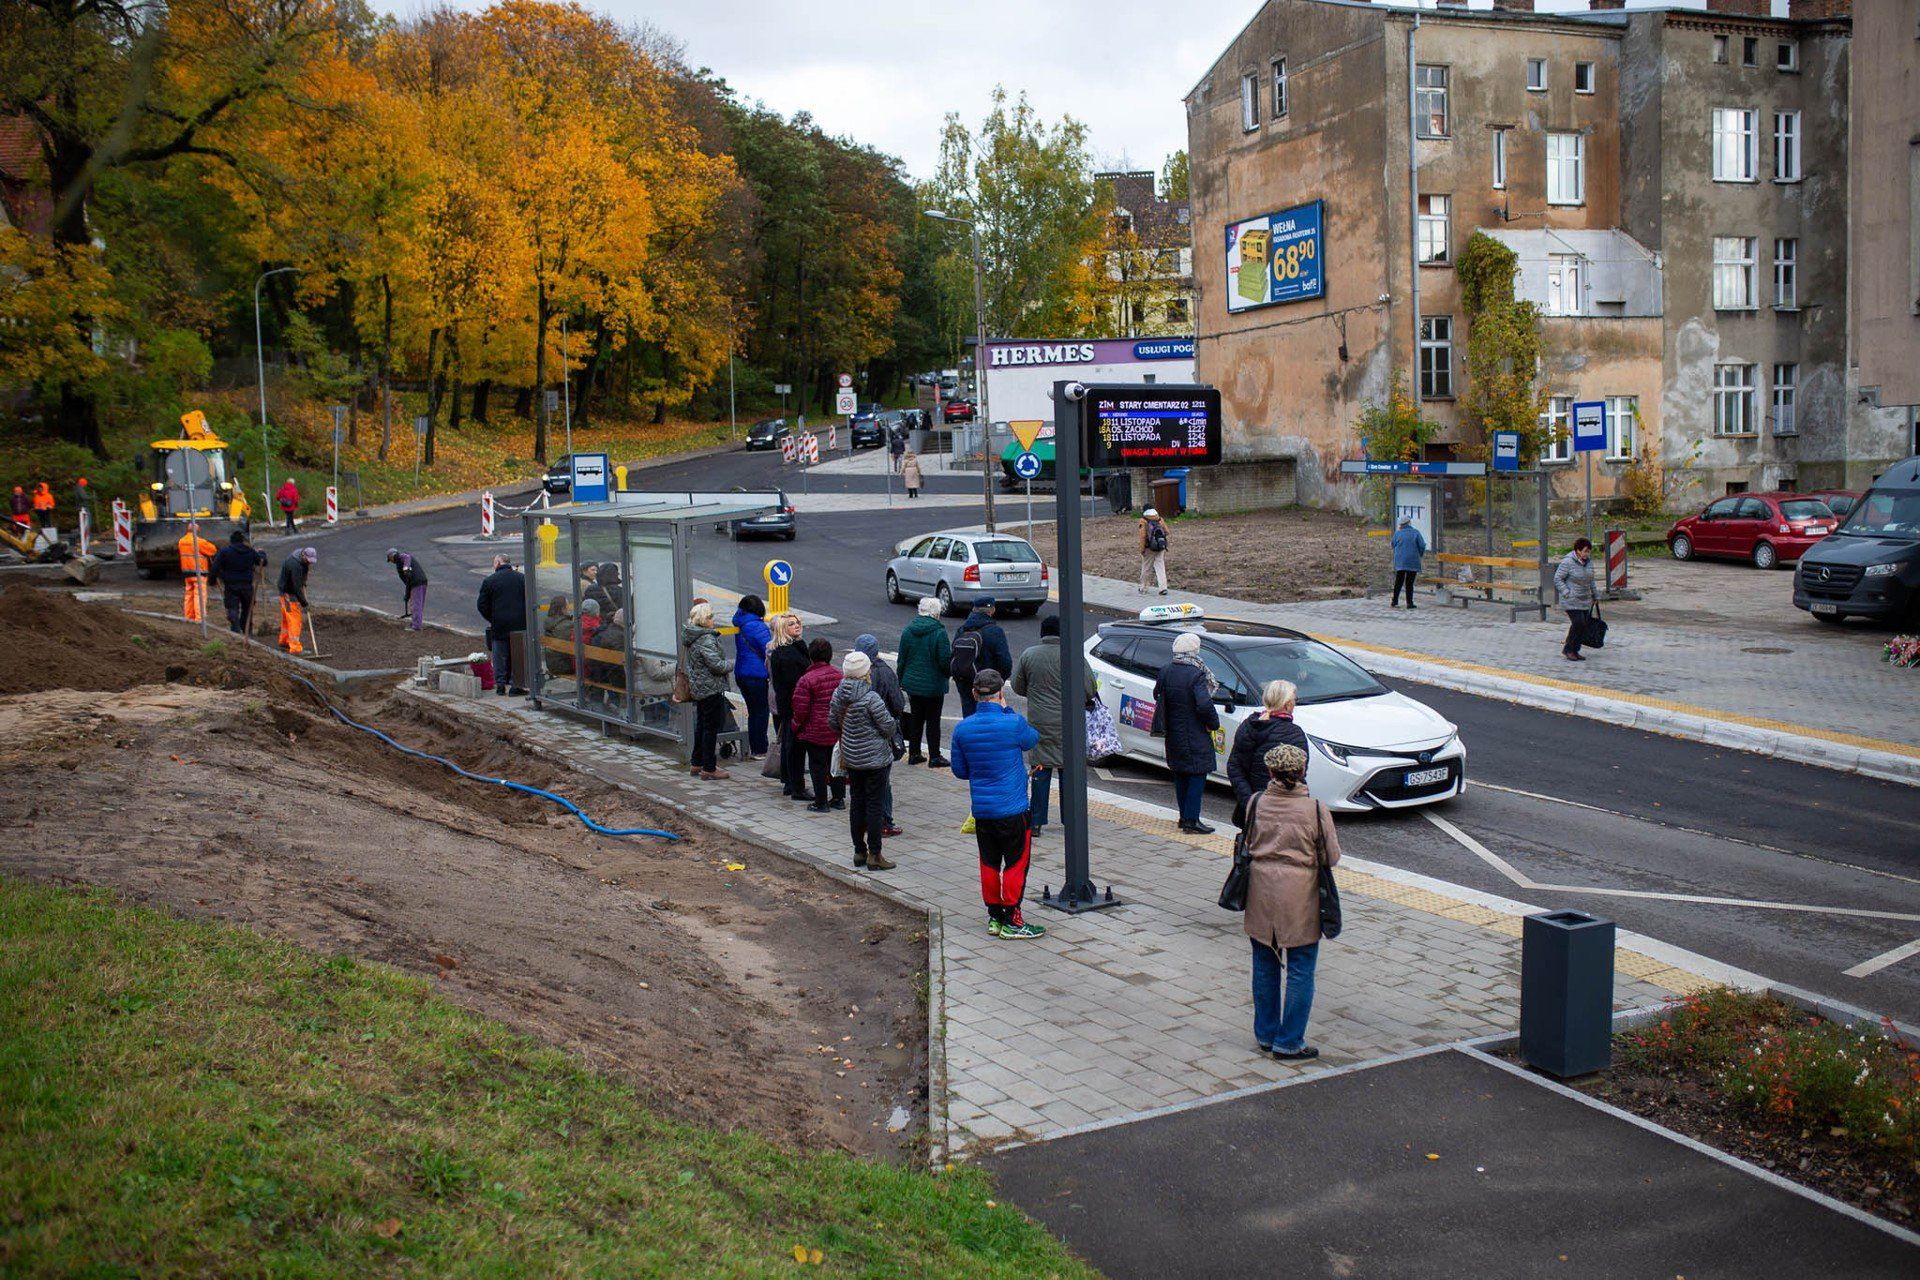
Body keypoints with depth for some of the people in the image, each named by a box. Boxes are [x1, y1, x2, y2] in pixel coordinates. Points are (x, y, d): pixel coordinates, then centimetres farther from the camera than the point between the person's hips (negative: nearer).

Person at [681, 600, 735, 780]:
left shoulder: (691, 637, 7)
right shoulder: (707, 639, -21)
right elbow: (717, 665, -23)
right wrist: (732, 663, -5)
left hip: (697, 687, 9)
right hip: (711, 689, -9)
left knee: (701, 725, 20)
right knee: (711, 727, -2)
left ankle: (697, 762, 29)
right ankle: (709, 768, 3)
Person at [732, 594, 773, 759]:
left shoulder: (740, 625, 7)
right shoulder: (758, 627, -17)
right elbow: (769, 651, -17)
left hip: (741, 674, 8)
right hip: (758, 675, -8)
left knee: (753, 712, 17)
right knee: (761, 712, 3)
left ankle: (753, 748, 21)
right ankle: (759, 751, 6)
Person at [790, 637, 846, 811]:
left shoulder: (806, 680, -18)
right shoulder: (840, 675, 0)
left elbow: (801, 709, -15)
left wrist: (796, 725, 3)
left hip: (816, 733, -5)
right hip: (838, 731, 5)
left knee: (817, 766, 4)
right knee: (836, 764, 16)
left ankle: (821, 803, 9)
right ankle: (839, 798, 23)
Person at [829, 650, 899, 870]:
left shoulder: (838, 694, -2)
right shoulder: (871, 698, -23)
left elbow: (834, 723, 9)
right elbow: (888, 727, -17)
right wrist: (894, 722, 5)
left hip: (851, 759, 7)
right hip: (875, 759, -7)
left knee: (857, 803, 15)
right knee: (875, 805, 2)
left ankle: (859, 852, 24)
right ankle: (874, 856, 6)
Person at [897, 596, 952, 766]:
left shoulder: (908, 631, 1)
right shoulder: (939, 632, -16)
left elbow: (902, 659, 6)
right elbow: (945, 661, -16)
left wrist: (901, 682, 15)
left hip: (912, 683, 5)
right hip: (933, 685, -5)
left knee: (915, 718, 14)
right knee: (933, 720, 3)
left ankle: (914, 754, 20)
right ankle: (934, 757, 8)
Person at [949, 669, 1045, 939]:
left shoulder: (962, 728, -2)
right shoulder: (1013, 724, -15)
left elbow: (959, 770, 8)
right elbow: (1032, 740, 7)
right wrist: (1007, 710, 8)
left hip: (981, 809, 5)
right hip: (1013, 808, -4)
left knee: (989, 863, 15)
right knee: (1016, 864, 6)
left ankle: (994, 917, 23)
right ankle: (1011, 921, 9)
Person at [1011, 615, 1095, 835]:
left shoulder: (1028, 656, 0)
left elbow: (1017, 687, 9)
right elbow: (1090, 689, -6)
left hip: (1039, 723, 1)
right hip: (1068, 724, -1)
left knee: (1040, 770, 7)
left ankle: (1036, 821, 5)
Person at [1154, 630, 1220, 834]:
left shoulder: (1165, 671, 1)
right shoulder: (1197, 674, -20)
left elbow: (1157, 695, 13)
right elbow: (1204, 705, -24)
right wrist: (1213, 723, -9)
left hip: (1173, 734, 7)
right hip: (1194, 736, -7)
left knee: (1180, 776, 17)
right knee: (1197, 776, 0)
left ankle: (1184, 817, 24)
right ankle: (1191, 821, -1)